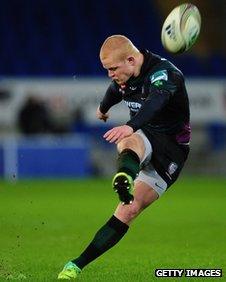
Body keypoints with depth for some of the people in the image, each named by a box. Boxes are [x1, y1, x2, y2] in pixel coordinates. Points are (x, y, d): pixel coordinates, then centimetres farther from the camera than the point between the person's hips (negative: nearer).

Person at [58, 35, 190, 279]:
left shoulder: (164, 73, -22)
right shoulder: (123, 77, 2)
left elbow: (155, 102, -44)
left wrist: (131, 126, -63)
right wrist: (103, 109, 51)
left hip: (171, 147, -5)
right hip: (141, 134, 5)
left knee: (130, 210, -17)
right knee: (130, 142, -36)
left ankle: (78, 265, -15)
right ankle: (124, 179, -72)